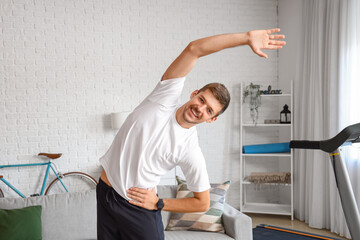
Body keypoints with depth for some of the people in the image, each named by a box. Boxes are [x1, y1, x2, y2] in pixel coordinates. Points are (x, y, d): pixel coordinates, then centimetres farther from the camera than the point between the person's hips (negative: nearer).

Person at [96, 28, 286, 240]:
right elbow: (194, 49, -17)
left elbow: (203, 203, -4)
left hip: (139, 207, -2)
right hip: (105, 192, 3)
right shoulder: (167, 97, -11)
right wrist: (246, 37, -19)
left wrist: (158, 204, -9)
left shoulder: (191, 151, -15)